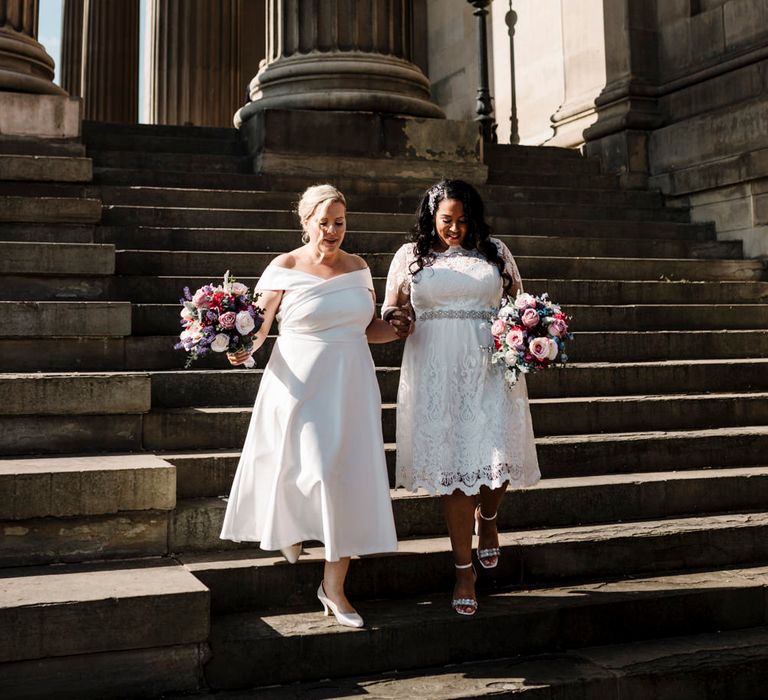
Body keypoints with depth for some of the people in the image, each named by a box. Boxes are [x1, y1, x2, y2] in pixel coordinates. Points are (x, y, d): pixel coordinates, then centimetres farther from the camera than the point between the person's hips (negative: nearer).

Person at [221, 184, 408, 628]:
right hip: (300, 386, -3)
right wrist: (244, 349, -26)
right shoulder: (285, 268, -3)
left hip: (351, 387, 4)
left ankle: (334, 585, 9)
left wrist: (396, 330, -3)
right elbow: (259, 325, -6)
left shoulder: (358, 267, 9)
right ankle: (289, 530, 37)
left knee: (349, 479, -1)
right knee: (300, 472, -2)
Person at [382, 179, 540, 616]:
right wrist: (394, 318, -9)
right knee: (451, 464, -1)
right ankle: (464, 568, 11)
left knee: (496, 456, -8)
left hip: (490, 368, 1)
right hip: (437, 372, 0)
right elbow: (391, 311, 14)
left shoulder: (495, 252, 13)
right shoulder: (410, 256, 13)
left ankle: (487, 519, 29)